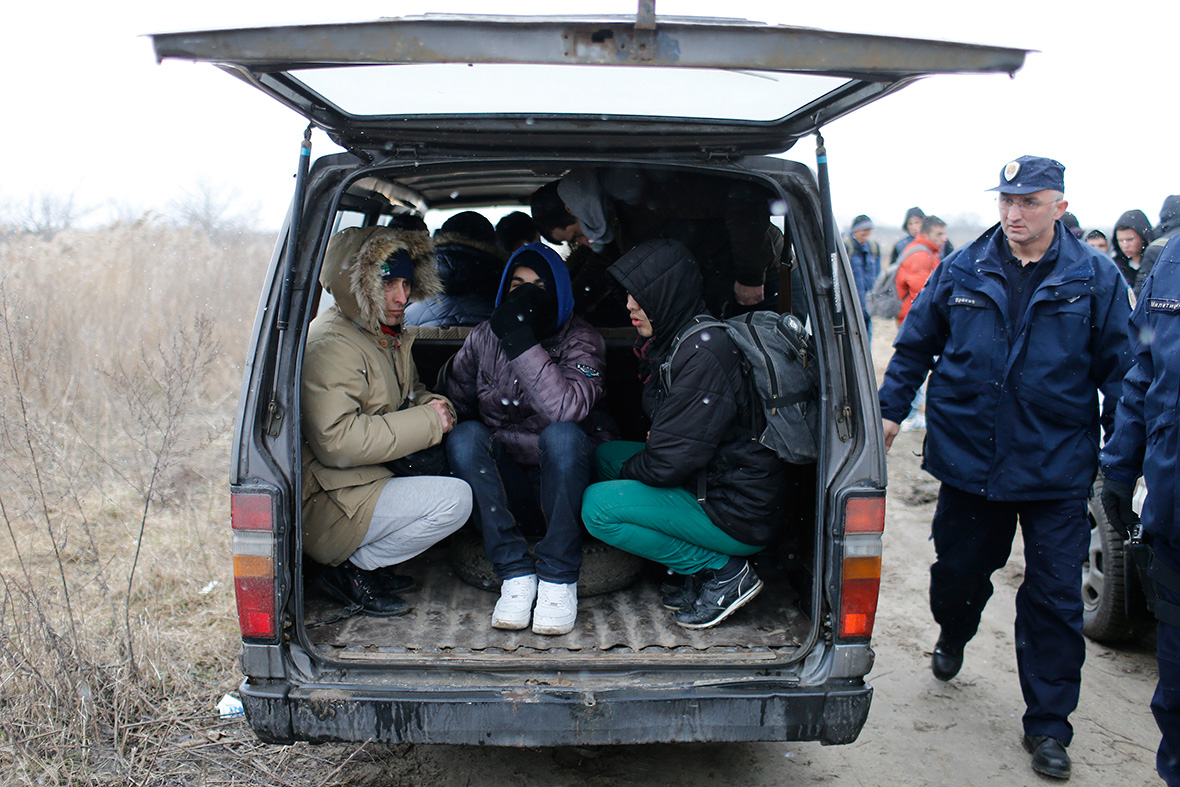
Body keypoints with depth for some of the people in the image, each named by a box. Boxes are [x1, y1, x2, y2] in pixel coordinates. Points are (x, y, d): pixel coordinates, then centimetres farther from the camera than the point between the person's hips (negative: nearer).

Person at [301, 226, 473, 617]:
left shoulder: (388, 337, 11)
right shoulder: (330, 346, -20)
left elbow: (413, 392, 24)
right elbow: (335, 442, -30)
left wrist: (435, 405, -3)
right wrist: (426, 422, -24)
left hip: (374, 478, 10)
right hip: (324, 504, -10)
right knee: (453, 499, -23)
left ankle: (372, 563, 6)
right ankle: (353, 570, -4)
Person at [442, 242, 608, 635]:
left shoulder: (580, 341, -8)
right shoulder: (484, 337, 4)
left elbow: (567, 408, -28)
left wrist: (523, 342, -31)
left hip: (563, 480, -3)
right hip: (504, 487, 3)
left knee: (562, 435, -33)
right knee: (464, 436, -25)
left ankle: (558, 577, -23)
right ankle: (516, 574, -24)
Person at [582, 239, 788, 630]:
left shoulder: (703, 353, -23)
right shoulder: (672, 340, 8)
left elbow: (668, 462, -23)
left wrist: (628, 471, -4)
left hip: (740, 512, -10)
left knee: (596, 506, -13)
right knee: (606, 454, 16)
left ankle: (725, 571, -5)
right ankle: (702, 570, 9)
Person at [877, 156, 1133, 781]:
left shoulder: (1096, 278, -2)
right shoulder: (961, 271, 2)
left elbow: (1120, 370, 1)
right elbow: (915, 344, 11)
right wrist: (890, 409, 7)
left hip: (1056, 467, -1)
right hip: (968, 458, 2)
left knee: (1053, 600, 3)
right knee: (957, 570, 16)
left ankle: (1048, 726, 18)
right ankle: (952, 637, 51)